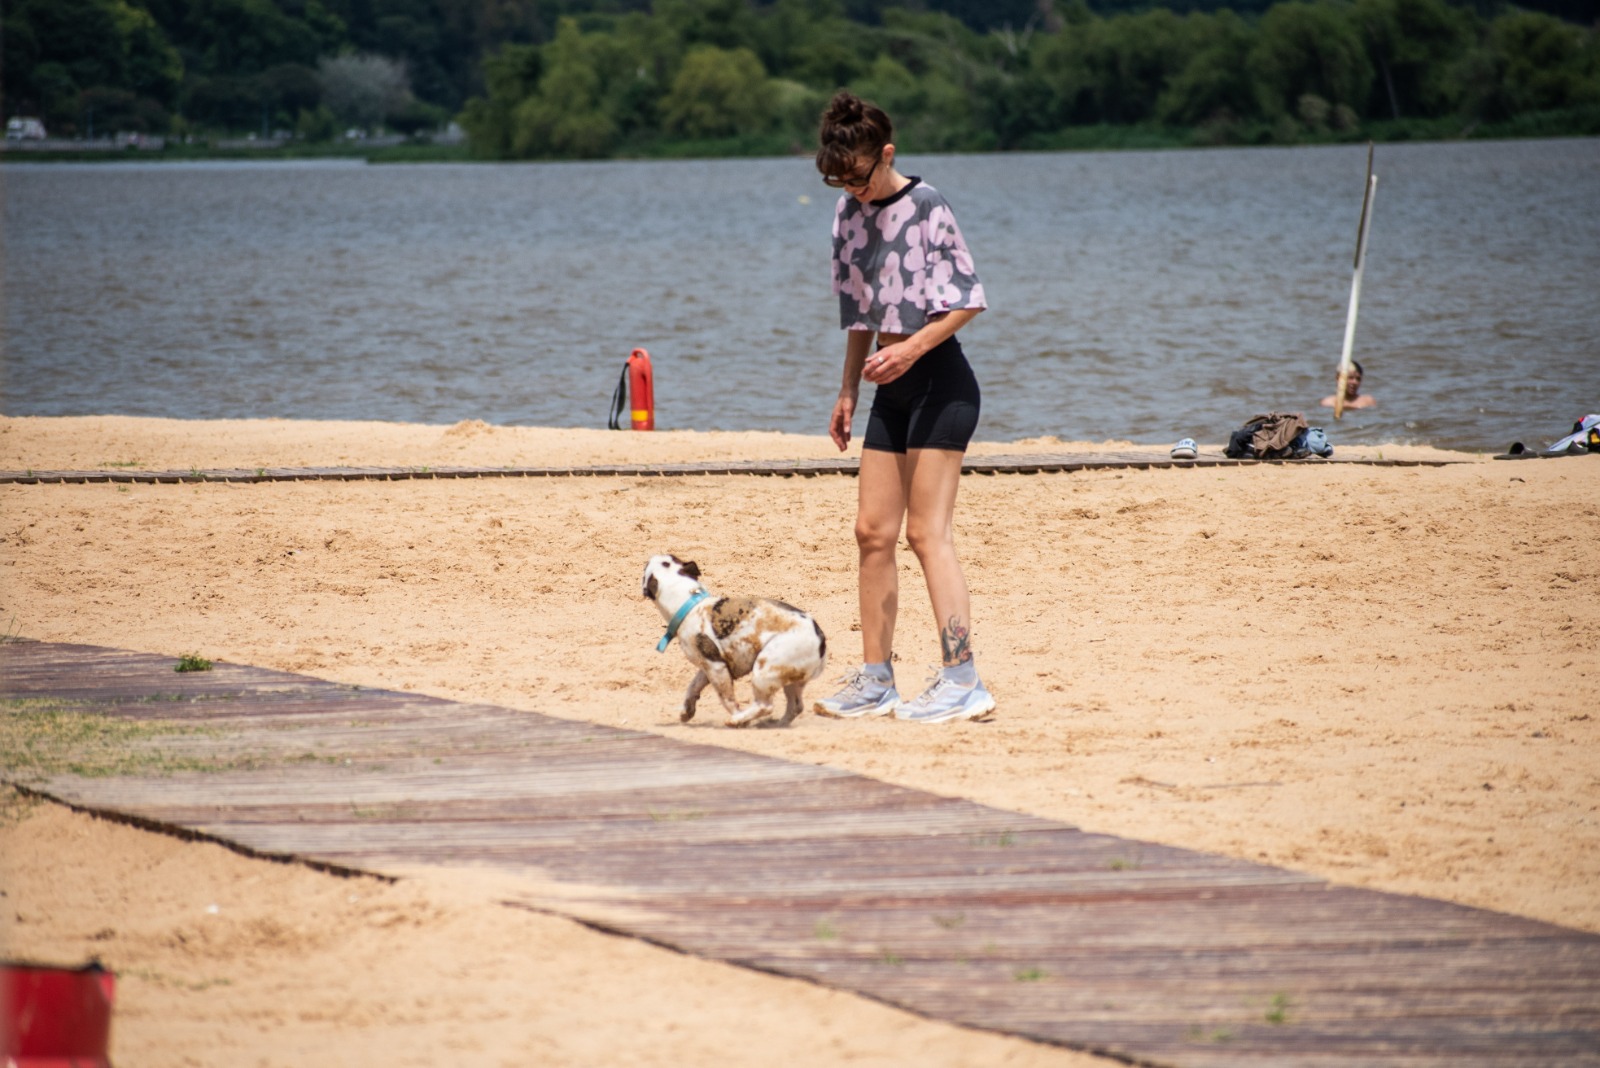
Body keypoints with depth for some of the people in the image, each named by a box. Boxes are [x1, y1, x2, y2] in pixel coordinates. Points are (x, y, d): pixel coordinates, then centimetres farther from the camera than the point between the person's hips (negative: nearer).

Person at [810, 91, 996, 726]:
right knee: (872, 530, 7)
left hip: (939, 381, -8)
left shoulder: (923, 206, -11)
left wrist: (912, 347, -22)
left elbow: (968, 300, -12)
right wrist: (847, 392, 16)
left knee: (926, 531, -11)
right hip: (892, 388, 8)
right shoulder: (851, 213, 10)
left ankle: (962, 679, -10)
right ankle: (875, 682, 13)